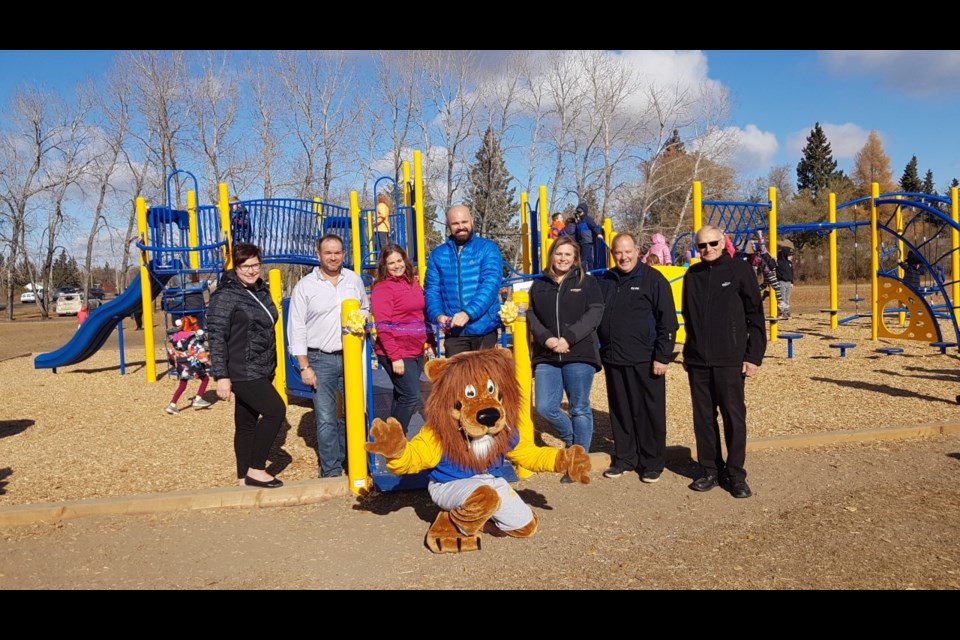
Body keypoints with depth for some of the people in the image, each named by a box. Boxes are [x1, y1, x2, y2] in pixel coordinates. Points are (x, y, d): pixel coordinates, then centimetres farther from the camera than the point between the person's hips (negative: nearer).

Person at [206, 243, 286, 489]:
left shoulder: (261, 291, 12)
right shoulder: (225, 297, -12)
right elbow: (216, 338, -15)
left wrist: (271, 367, 24)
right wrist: (221, 376, -20)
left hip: (261, 371, 8)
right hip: (242, 373, -8)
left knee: (247, 422, 13)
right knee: (276, 410, -16)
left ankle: (244, 477, 22)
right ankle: (255, 469, -5)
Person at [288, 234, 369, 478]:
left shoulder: (354, 280, 8)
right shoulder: (305, 286, -1)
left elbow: (365, 308, 22)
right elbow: (297, 329, -2)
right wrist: (305, 366, -6)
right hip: (320, 359, -3)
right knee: (326, 419, -2)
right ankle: (331, 471, 11)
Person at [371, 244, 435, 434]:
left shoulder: (413, 283, 14)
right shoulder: (382, 288, -8)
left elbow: (424, 315, 21)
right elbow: (383, 327, -15)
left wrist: (431, 342, 15)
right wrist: (395, 357, -20)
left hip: (416, 351, 7)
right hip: (396, 355, -7)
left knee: (403, 397, 13)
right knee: (411, 396, -9)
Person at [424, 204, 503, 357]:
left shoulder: (488, 248, 1)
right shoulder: (438, 254, 10)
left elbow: (491, 284, -10)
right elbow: (431, 289, 8)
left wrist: (468, 313, -23)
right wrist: (438, 315, -12)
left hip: (484, 329, -2)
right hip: (454, 332, 2)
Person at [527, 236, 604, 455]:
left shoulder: (587, 282, 6)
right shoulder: (539, 285, 13)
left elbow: (595, 312, -5)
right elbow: (530, 315, 7)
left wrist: (568, 338, -15)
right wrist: (546, 338, -11)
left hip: (579, 354, -2)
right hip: (546, 356, 3)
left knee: (580, 409, 1)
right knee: (545, 407, -3)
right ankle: (571, 438, 26)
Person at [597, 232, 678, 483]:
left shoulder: (653, 279, -3)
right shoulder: (605, 281, 11)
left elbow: (668, 323, -5)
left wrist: (662, 357, -10)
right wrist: (598, 352, 12)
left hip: (645, 361, -4)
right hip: (613, 360, 5)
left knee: (650, 413, 3)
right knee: (620, 412, 12)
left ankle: (652, 463, 16)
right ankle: (624, 458, 25)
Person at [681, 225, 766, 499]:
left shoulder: (740, 270, -2)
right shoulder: (693, 275, 10)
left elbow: (755, 316, -3)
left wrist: (754, 356, -7)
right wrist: (689, 352, 13)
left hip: (730, 361, -4)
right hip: (697, 362, 4)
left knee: (734, 418, 2)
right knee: (703, 419, 9)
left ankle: (736, 474, 14)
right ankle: (709, 471, 21)